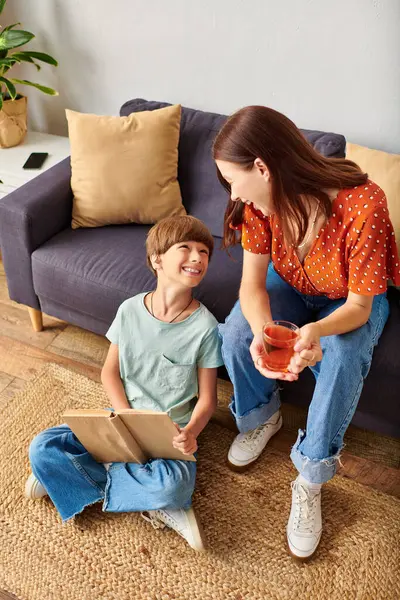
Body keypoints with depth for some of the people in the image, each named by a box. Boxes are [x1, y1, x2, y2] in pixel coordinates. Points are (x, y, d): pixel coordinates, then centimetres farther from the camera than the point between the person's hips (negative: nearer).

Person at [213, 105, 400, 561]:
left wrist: (317, 330, -51)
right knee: (235, 333, -22)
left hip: (351, 302, -3)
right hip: (290, 286, 4)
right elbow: (252, 284, -21)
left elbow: (358, 305, -29)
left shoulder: (363, 204, -37)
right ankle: (261, 417, 8)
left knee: (342, 358, -32)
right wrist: (262, 332, -44)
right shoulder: (261, 203, -23)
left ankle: (309, 481, -10)